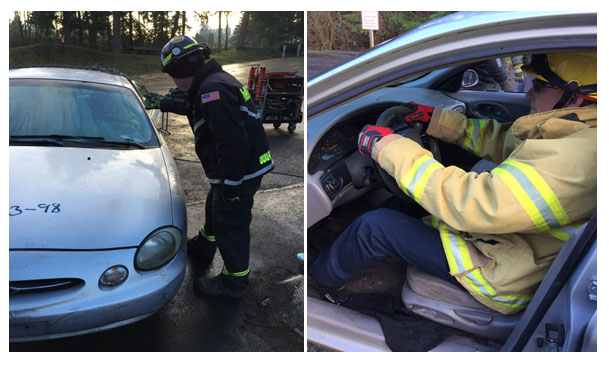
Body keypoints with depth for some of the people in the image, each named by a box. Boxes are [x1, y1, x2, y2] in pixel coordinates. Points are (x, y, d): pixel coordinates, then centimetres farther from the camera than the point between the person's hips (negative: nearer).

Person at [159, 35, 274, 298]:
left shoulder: (213, 90, -24)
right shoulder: (212, 82, 10)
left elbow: (233, 141, -31)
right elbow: (193, 106, 35)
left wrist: (230, 183, -26)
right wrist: (167, 103, 32)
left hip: (241, 172, -11)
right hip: (245, 166, 11)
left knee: (230, 223, 2)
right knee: (215, 207, 29)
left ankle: (234, 281, 19)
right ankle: (204, 246, 55)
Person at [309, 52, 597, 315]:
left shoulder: (576, 156, -31)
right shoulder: (576, 133, 0)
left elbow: (471, 204, -36)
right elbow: (500, 140, 15)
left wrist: (388, 146, -30)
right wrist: (435, 119, 11)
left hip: (505, 280, -10)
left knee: (376, 225, -13)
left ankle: (318, 276, 14)